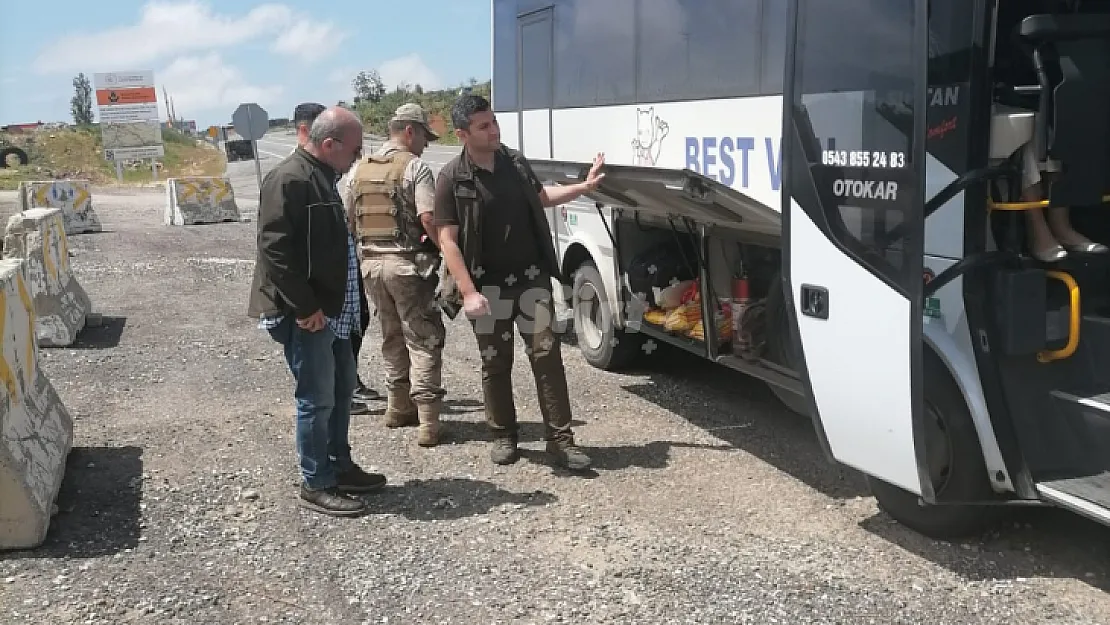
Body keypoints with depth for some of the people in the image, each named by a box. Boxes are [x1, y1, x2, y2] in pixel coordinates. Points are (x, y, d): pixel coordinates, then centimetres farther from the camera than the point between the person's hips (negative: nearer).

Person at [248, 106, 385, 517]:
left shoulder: (322, 178, 14)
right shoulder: (289, 180, -18)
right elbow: (275, 249, -25)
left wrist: (331, 304, 16)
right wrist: (305, 307, -23)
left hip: (332, 310, 10)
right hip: (305, 315, -10)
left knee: (341, 389, 18)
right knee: (317, 399, -2)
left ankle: (340, 467, 32)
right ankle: (316, 485, 10)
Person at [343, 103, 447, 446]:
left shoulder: (359, 169, 10)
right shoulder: (415, 167, -9)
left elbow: (347, 219, 13)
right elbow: (428, 219, -20)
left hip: (371, 263, 6)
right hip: (407, 263, -6)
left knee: (392, 337, 20)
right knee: (424, 340, -1)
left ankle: (398, 407, 28)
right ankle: (427, 422, -6)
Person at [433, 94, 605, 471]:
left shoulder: (515, 162, 5)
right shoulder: (452, 179, -11)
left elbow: (540, 197, 25)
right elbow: (448, 241, -14)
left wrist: (584, 187, 17)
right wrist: (469, 292, -22)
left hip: (531, 277, 3)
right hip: (487, 285, -3)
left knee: (546, 355, -1)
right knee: (495, 363, 8)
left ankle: (560, 439, 4)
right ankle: (503, 437, 23)